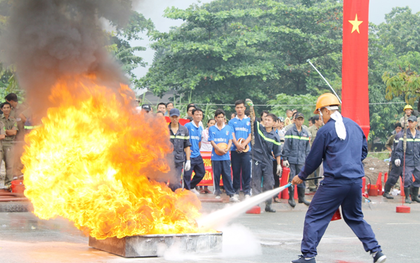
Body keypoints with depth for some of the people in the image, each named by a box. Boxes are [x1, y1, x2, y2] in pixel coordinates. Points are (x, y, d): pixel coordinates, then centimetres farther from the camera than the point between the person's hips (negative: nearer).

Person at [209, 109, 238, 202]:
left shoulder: (228, 128, 9)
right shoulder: (212, 129, 5)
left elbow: (230, 141, 7)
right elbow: (212, 142, -1)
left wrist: (226, 149, -13)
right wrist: (219, 149, -16)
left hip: (226, 156, 1)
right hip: (215, 156, 0)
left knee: (227, 175, -3)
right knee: (216, 175, 3)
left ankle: (231, 194, -3)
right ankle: (217, 193, 12)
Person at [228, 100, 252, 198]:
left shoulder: (249, 120, 9)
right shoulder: (232, 121, 11)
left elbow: (250, 135, 3)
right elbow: (232, 135, 1)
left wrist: (244, 144, -14)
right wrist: (237, 144, -18)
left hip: (246, 150, -1)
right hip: (235, 150, 1)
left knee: (246, 171, -4)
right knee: (235, 171, 3)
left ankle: (247, 192, 0)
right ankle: (235, 191, 10)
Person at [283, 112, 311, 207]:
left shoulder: (305, 133, 11)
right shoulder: (290, 132, -3)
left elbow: (307, 148, 17)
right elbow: (286, 146, -4)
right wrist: (285, 158, -8)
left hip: (301, 160, 4)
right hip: (291, 160, -4)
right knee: (291, 179, -3)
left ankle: (301, 197, 17)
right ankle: (291, 198, 5)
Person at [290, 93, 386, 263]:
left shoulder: (326, 130, -6)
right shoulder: (354, 126, 13)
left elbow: (314, 159, 1)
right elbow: (364, 150, 23)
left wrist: (301, 176, 15)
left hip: (335, 182, -7)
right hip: (356, 180, 7)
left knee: (315, 217, 2)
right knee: (355, 217, 20)